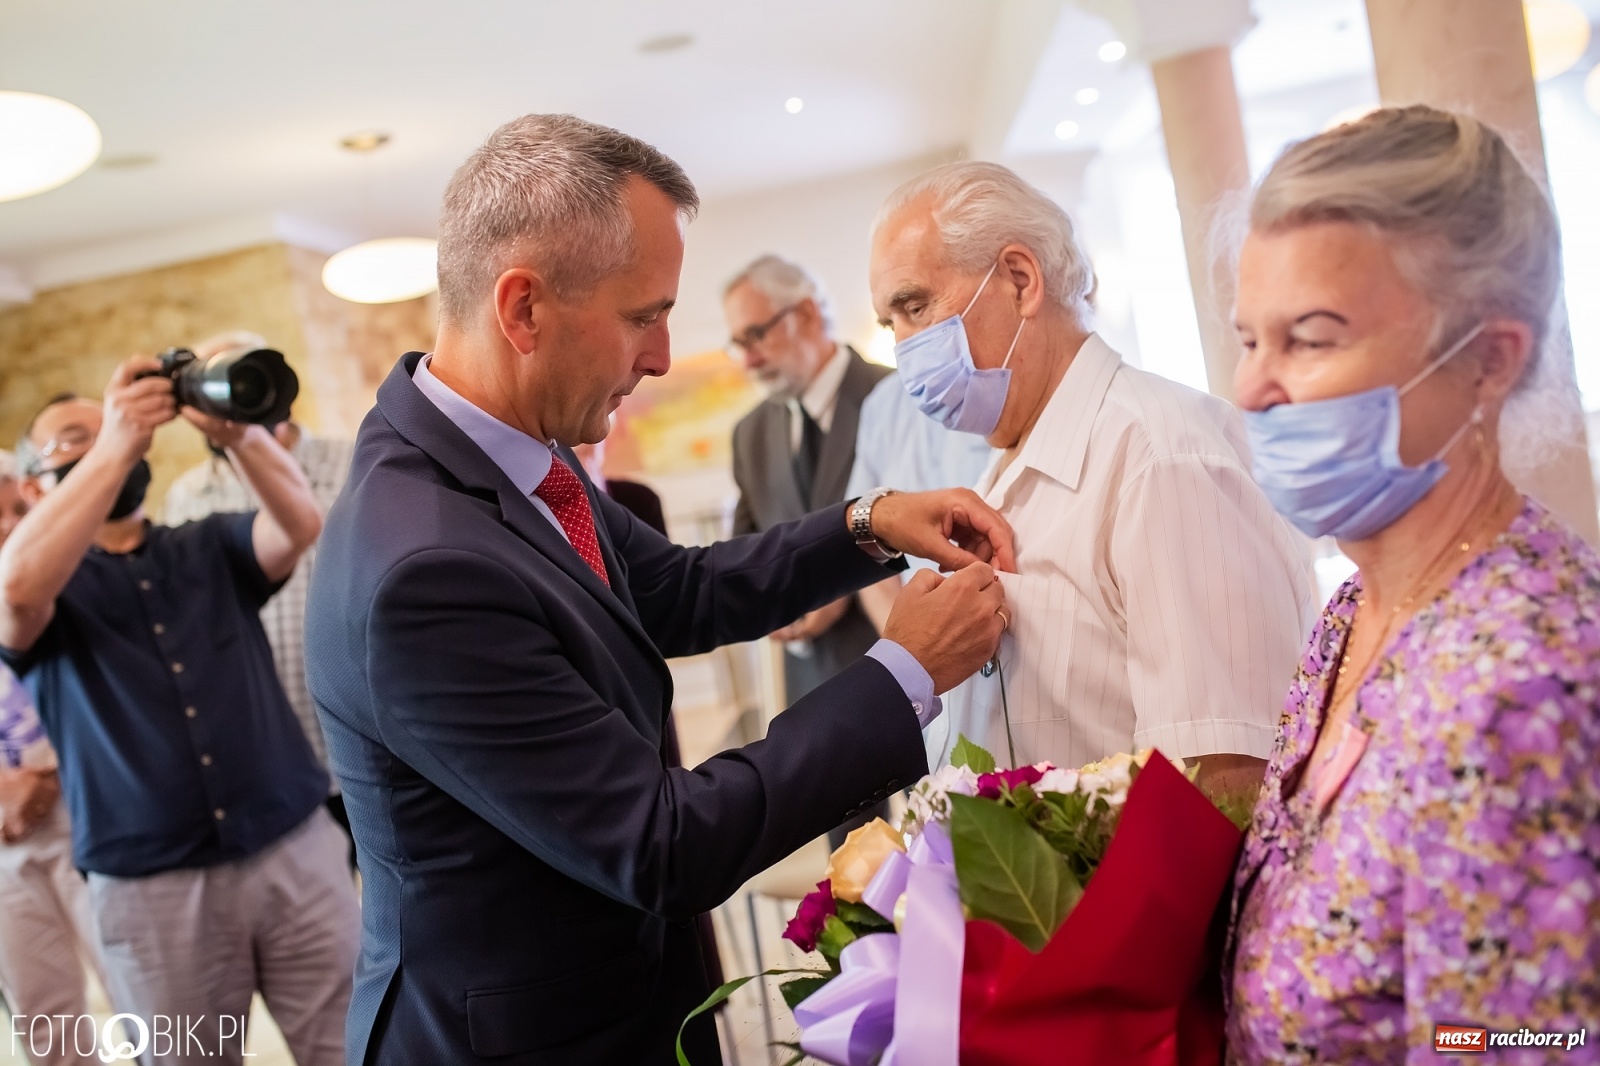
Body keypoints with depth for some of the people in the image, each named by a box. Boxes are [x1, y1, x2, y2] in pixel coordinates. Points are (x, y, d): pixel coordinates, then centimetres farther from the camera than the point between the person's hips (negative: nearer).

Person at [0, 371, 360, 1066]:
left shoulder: (211, 547, 11)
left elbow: (301, 524, -9)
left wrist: (237, 432, -26)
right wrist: (115, 444, -22)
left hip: (296, 851, 2)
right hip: (152, 890, -1)